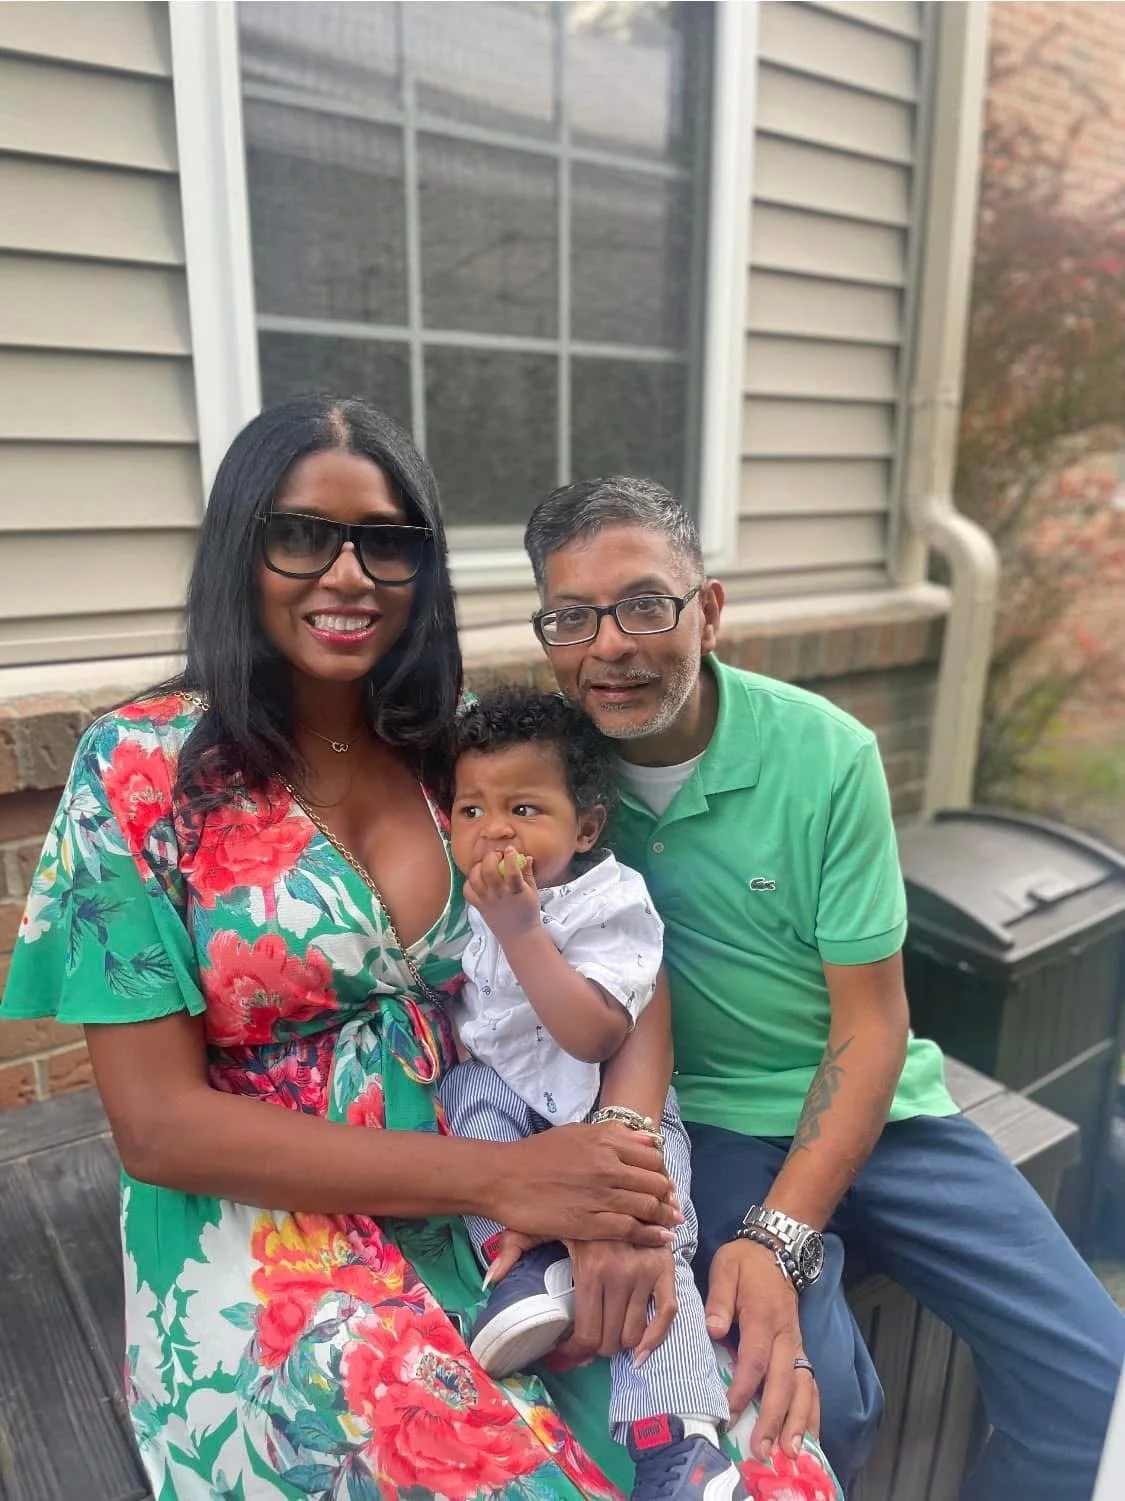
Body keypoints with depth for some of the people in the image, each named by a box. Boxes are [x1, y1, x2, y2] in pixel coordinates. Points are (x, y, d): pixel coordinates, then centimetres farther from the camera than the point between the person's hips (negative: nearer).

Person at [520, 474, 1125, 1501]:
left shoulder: (827, 755, -13)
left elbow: (872, 1024, -10)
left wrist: (782, 1235, -20)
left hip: (869, 1109, 2)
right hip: (704, 1120, -1)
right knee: (810, 1394, -24)